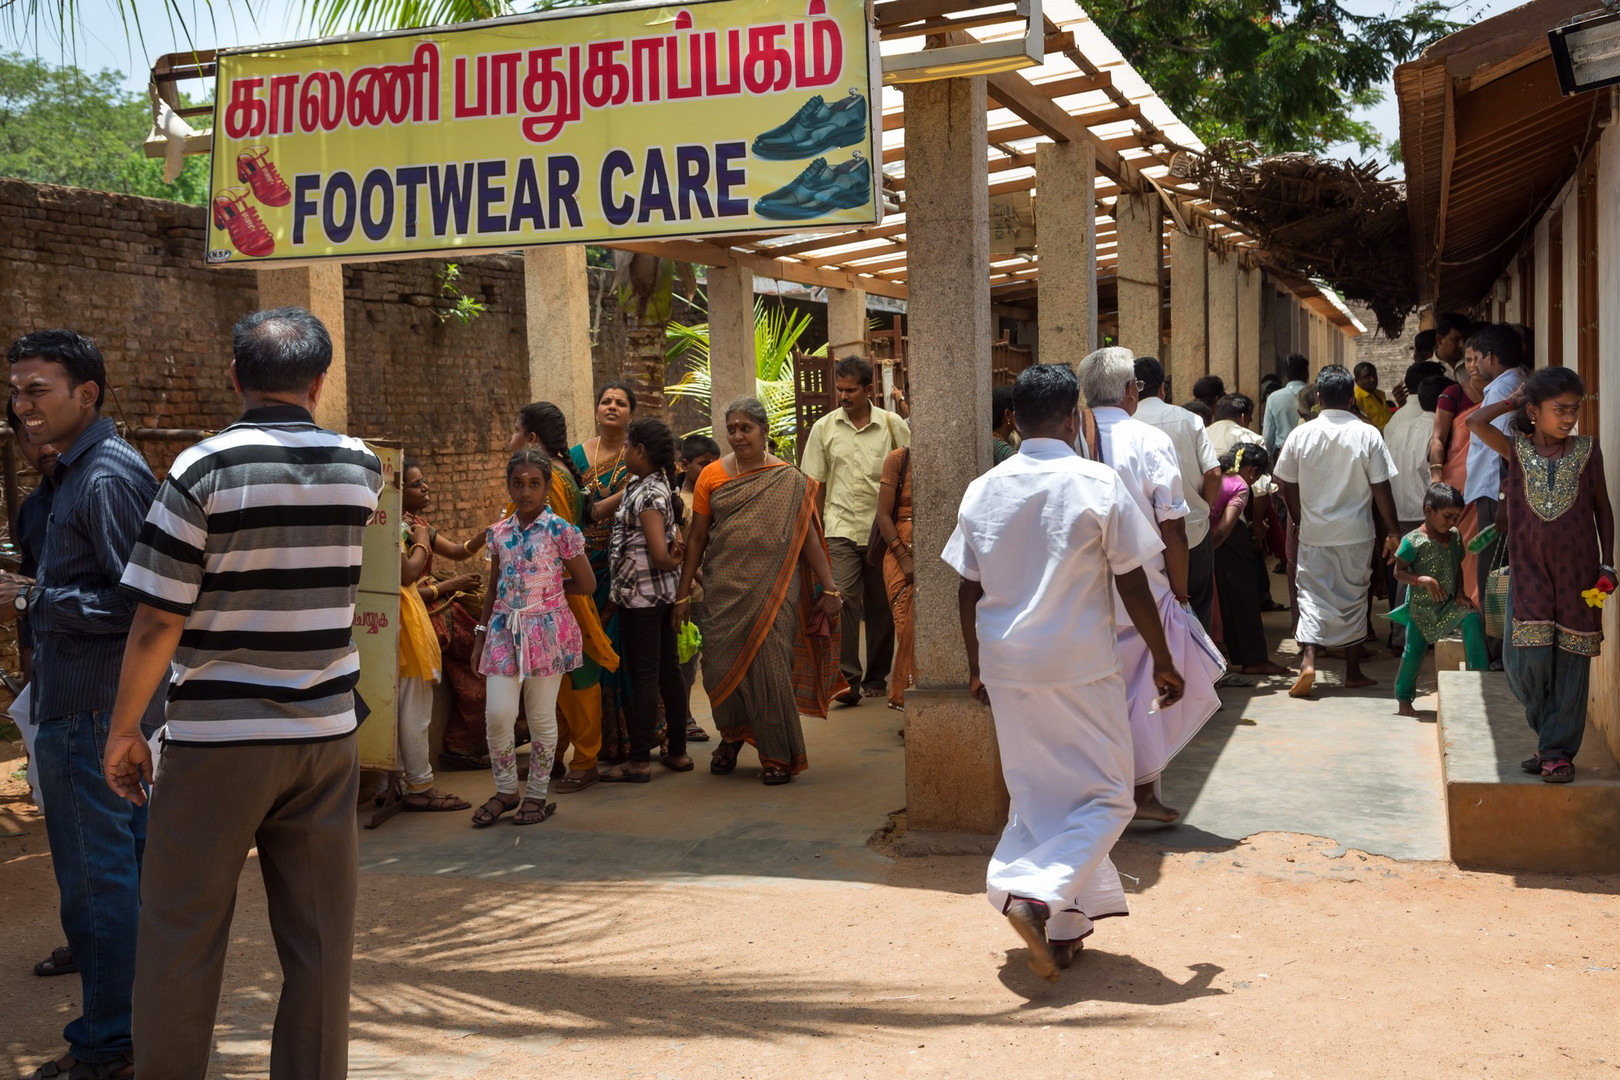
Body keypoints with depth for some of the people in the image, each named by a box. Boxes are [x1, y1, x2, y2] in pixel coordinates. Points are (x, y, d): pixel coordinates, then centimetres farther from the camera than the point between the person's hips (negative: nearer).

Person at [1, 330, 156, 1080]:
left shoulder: (105, 476, -16)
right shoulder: (78, 472, 15)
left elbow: (134, 602, -21)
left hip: (90, 709, -10)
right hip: (99, 702, 10)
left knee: (95, 872, -2)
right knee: (127, 863, 15)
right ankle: (139, 1016, 26)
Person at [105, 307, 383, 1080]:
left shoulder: (204, 467, -10)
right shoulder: (361, 468, 2)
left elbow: (157, 621, -11)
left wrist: (124, 729, 1)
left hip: (218, 735, -3)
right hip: (327, 732, 3)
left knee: (182, 933, 10)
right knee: (319, 941, 9)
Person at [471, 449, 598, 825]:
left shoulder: (560, 531, -6)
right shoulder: (499, 532, 7)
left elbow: (587, 584, -1)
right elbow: (493, 588, 16)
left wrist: (548, 586, 3)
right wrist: (480, 635, 14)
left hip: (546, 630, -3)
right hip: (504, 628, 3)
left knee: (541, 717, 5)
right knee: (497, 714, -4)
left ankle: (538, 794, 20)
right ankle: (505, 790, 15)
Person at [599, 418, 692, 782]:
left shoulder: (647, 494, -17)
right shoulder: (660, 486, 12)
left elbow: (659, 554, -23)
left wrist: (671, 563, -4)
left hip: (642, 594, -9)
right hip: (664, 593, 9)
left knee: (643, 675, -4)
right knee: (668, 670, 12)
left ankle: (640, 761, 2)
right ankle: (677, 752, 19)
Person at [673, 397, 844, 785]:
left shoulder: (789, 481, 1)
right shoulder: (712, 476, 6)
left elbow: (808, 536, 1)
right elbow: (697, 538, 9)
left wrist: (829, 588, -5)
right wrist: (683, 594, 7)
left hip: (772, 589, -2)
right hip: (723, 589, 2)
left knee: (770, 667, -5)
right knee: (720, 666, 2)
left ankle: (779, 755, 11)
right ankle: (731, 734, 31)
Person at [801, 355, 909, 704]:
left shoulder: (893, 425, 1)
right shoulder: (824, 428, 4)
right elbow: (815, 484, 10)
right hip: (841, 528, 0)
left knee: (880, 606, 8)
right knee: (844, 599, -14)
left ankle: (876, 678, 20)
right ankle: (848, 678, -13)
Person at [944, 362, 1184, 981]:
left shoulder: (984, 491, 2)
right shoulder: (1098, 485, -10)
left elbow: (968, 590, 8)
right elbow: (1132, 586, -7)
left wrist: (977, 666, 20)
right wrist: (1162, 662, 4)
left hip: (1006, 668, 5)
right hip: (1080, 667, -5)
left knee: (1037, 793, 17)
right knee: (1105, 797, 7)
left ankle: (1063, 928, 21)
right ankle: (1037, 892, -14)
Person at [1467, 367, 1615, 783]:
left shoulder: (1587, 450, 3)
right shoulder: (1516, 449, 2)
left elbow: (1602, 507, 10)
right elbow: (1476, 422, -14)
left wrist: (1606, 565, 5)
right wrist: (1514, 400, 0)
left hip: (1577, 573, 0)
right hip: (1530, 571, 0)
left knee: (1570, 663, 1)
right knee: (1528, 659, -6)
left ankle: (1558, 750, 11)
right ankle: (1548, 733, 19)